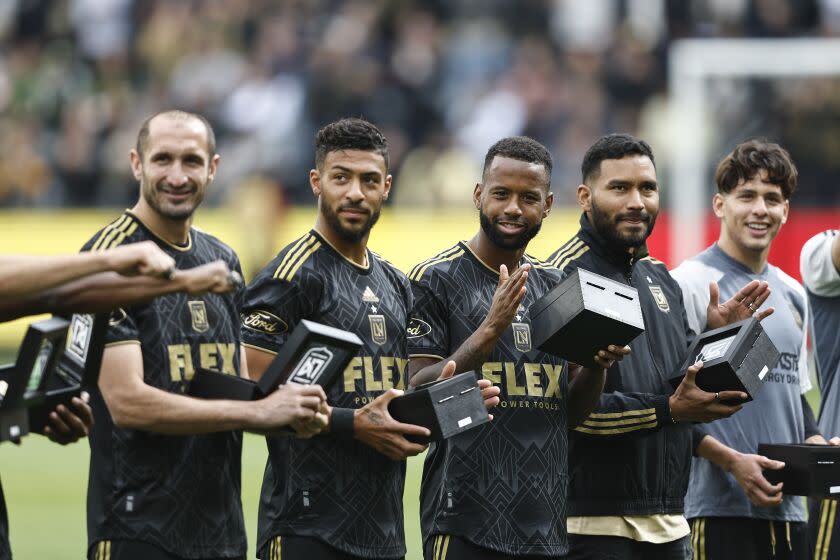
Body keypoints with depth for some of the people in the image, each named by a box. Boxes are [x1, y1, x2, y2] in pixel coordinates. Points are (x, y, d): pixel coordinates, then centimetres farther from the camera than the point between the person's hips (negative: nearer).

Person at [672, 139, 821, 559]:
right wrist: (731, 460, -18)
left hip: (786, 508, 7)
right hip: (718, 505, -7)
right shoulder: (690, 284, -5)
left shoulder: (792, 294, 18)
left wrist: (814, 441, 6)